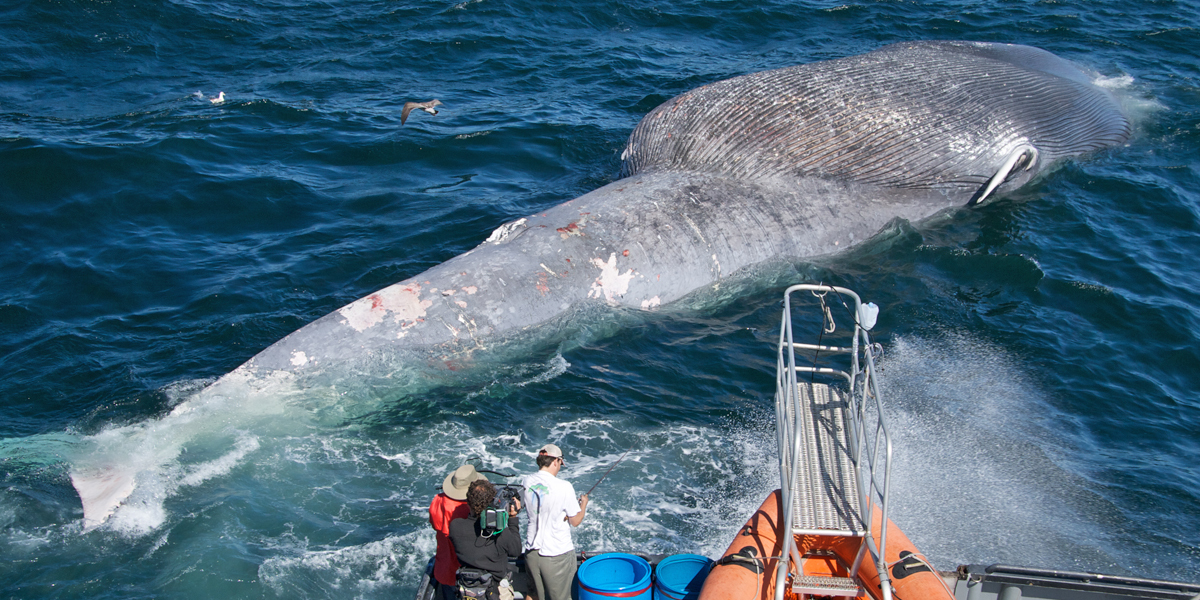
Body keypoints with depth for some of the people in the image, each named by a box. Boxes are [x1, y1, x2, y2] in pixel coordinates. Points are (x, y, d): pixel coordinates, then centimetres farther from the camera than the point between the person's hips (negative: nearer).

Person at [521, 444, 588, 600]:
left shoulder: (526, 482, -3)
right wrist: (583, 503, 11)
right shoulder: (564, 487, -19)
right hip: (557, 555, -5)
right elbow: (575, 522, -9)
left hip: (532, 552, 5)